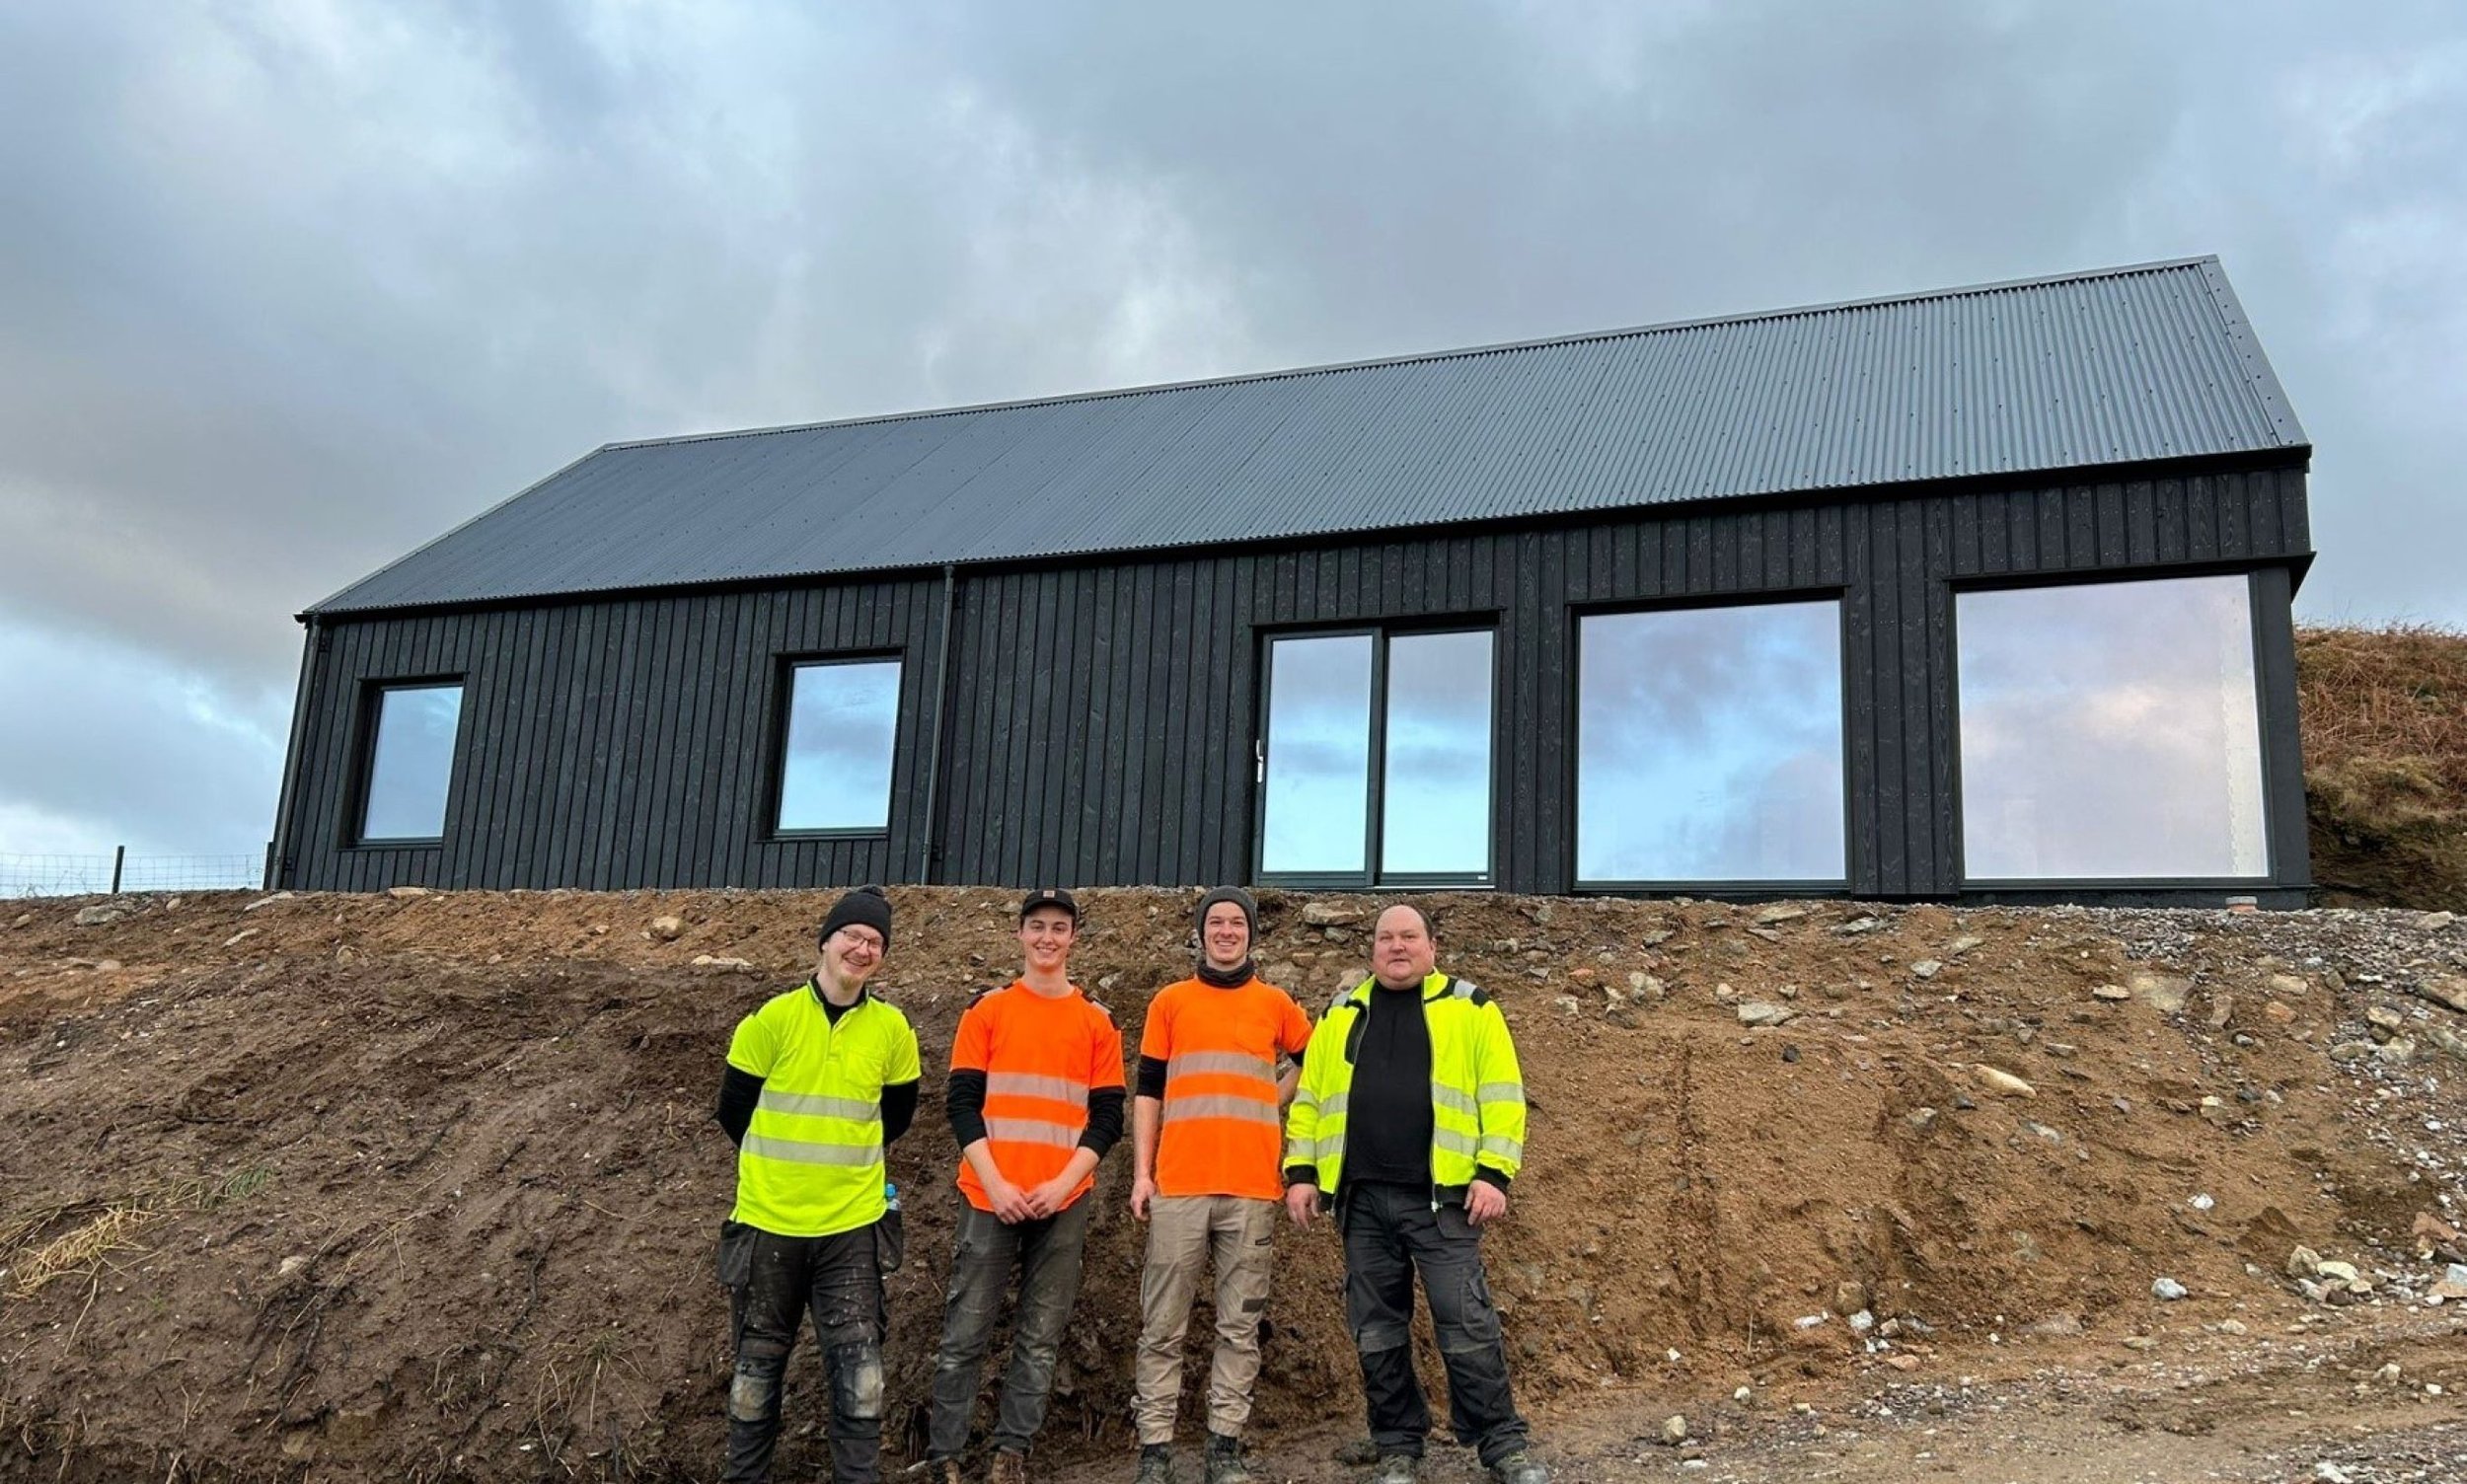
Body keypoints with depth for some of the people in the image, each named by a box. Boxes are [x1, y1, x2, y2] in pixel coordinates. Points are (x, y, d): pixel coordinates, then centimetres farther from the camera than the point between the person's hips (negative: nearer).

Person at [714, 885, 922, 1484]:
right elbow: (734, 1109, 3)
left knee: (859, 1371, 0)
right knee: (759, 1362, 13)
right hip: (769, 1218, 0)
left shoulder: (892, 1029, -2)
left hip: (852, 1223, 1)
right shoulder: (774, 1017, -7)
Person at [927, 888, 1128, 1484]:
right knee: (966, 1334, 1)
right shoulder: (987, 1009, 6)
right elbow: (963, 1102, 1)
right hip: (990, 1197, -1)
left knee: (1040, 1338, 4)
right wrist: (995, 1183, -10)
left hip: (1063, 1201, 1)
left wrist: (1063, 1183, -8)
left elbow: (1107, 1115, 5)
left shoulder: (1098, 1021, 8)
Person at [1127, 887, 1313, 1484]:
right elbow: (1148, 1092, 8)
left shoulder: (1276, 1003, 10)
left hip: (1252, 1186, 1)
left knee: (1240, 1326, 3)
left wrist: (1272, 1098, 9)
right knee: (1163, 1326, 1)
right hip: (1178, 1184, 0)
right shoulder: (1170, 1001, 8)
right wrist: (1141, 1173, 1)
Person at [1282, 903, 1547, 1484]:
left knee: (1466, 1322, -3)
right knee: (1376, 1328, 8)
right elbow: (1309, 1099, 15)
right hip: (1361, 1197, 3)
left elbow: (1501, 1095, 0)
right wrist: (1300, 1172, 6)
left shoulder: (1468, 1007, 5)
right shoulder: (1340, 1015, 14)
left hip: (1439, 1195, -3)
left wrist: (1494, 1173, -9)